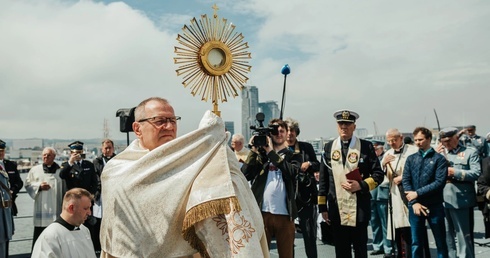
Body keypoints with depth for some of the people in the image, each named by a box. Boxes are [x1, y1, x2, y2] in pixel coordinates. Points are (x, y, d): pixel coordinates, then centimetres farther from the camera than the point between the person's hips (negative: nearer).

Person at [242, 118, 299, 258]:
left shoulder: (292, 154, 8)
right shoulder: (261, 153, 11)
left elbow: (292, 172, -13)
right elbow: (246, 175, -1)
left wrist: (271, 152, -10)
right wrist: (254, 151, -6)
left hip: (285, 214, -1)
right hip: (263, 212, 1)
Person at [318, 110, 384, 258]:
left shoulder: (366, 146, 1)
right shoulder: (329, 148, 8)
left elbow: (378, 174, 2)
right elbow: (323, 179, 8)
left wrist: (361, 185, -15)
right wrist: (322, 206, 6)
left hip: (359, 209, -2)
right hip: (337, 210, 2)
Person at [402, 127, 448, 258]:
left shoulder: (439, 158, -1)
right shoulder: (411, 158, 9)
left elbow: (440, 182, -11)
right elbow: (405, 180, 1)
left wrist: (417, 193, -13)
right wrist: (414, 202, -10)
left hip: (434, 206, -2)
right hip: (415, 205, 3)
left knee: (440, 241, 9)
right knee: (416, 242, 9)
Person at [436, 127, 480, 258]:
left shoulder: (470, 152, -1)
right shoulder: (440, 153, 12)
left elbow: (476, 173, -11)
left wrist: (454, 172, -16)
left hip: (461, 200, -5)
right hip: (442, 200, 5)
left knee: (464, 236, 5)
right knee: (446, 236, 16)